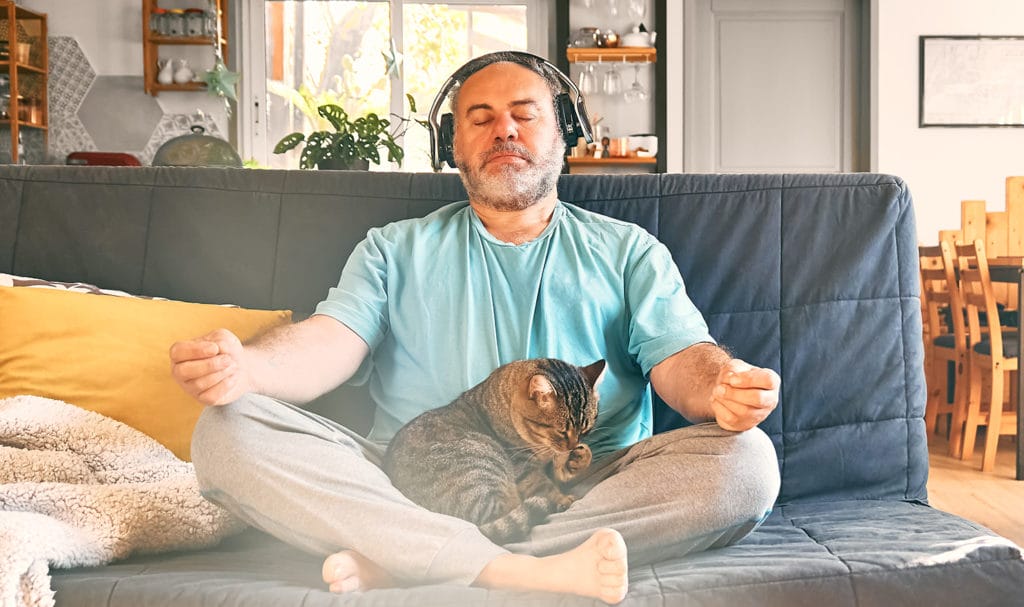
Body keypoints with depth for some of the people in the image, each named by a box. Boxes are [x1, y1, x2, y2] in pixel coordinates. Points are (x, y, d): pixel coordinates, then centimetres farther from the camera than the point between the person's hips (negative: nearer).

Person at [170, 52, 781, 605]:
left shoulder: (628, 251, 18)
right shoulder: (396, 251, 20)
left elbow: (678, 358, 4)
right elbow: (332, 342, 3)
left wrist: (722, 384, -22)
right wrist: (247, 366, -21)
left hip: (587, 490, 0)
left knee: (747, 461, -27)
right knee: (228, 431, -20)